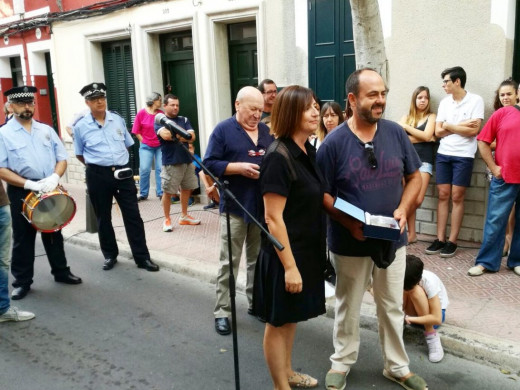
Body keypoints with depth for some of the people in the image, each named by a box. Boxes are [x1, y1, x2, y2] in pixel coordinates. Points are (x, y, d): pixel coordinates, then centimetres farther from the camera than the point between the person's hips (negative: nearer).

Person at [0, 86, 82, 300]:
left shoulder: (46, 130, 7)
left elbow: (62, 158, 6)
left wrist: (55, 177, -14)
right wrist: (28, 184, -22)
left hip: (50, 190, 3)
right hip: (21, 193, -3)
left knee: (54, 233, 15)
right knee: (23, 238, 7)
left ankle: (61, 272, 29)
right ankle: (22, 281, 19)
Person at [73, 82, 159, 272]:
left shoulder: (118, 120, 5)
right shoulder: (80, 126, -3)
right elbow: (79, 154, 8)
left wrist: (119, 162, 13)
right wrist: (99, 165, 8)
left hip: (123, 172, 2)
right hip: (98, 175, -1)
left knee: (132, 215, 1)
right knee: (103, 217, 11)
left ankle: (142, 257, 9)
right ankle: (110, 255, 28)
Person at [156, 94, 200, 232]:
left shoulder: (184, 120, 12)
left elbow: (192, 137, -1)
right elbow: (165, 135, -19)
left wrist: (173, 135, -13)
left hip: (187, 160, 5)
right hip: (170, 162, -5)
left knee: (186, 189, 13)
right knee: (168, 192, 0)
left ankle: (184, 216, 28)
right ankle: (167, 220, 12)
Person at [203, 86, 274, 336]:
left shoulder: (267, 131, 11)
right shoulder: (223, 130, -4)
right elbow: (209, 164, -8)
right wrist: (239, 168, -19)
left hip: (263, 205, 5)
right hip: (235, 206, -5)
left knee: (259, 259, 15)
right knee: (229, 261, 1)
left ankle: (256, 303, 30)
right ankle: (222, 312, 11)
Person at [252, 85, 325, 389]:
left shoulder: (308, 152, 5)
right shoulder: (279, 157, -21)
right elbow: (273, 218, -22)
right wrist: (289, 265, -21)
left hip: (307, 250, 9)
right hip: (286, 253, -9)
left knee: (292, 316, 23)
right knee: (278, 321, 10)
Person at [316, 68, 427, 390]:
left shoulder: (396, 133, -3)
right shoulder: (334, 142, -13)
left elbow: (414, 176, 6)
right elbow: (323, 194, -9)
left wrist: (403, 209, -11)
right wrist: (349, 223, -22)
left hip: (392, 239, 3)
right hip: (350, 242, -3)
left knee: (393, 307, 18)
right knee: (348, 307, 15)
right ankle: (342, 363, 36)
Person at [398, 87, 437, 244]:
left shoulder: (431, 116, 10)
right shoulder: (406, 117, 14)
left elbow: (427, 136, -7)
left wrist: (406, 127, -2)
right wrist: (420, 137, -5)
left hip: (424, 161, -1)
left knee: (417, 200, -14)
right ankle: (411, 234, 6)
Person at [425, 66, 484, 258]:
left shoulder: (476, 100, -4)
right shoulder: (444, 102, 9)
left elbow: (474, 130, -13)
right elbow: (438, 132, 4)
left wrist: (449, 126, -5)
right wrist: (461, 126, -7)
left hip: (463, 156, -4)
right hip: (443, 154, 4)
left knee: (457, 197, 0)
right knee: (443, 195, 4)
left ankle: (452, 241, 6)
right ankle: (440, 239, 8)